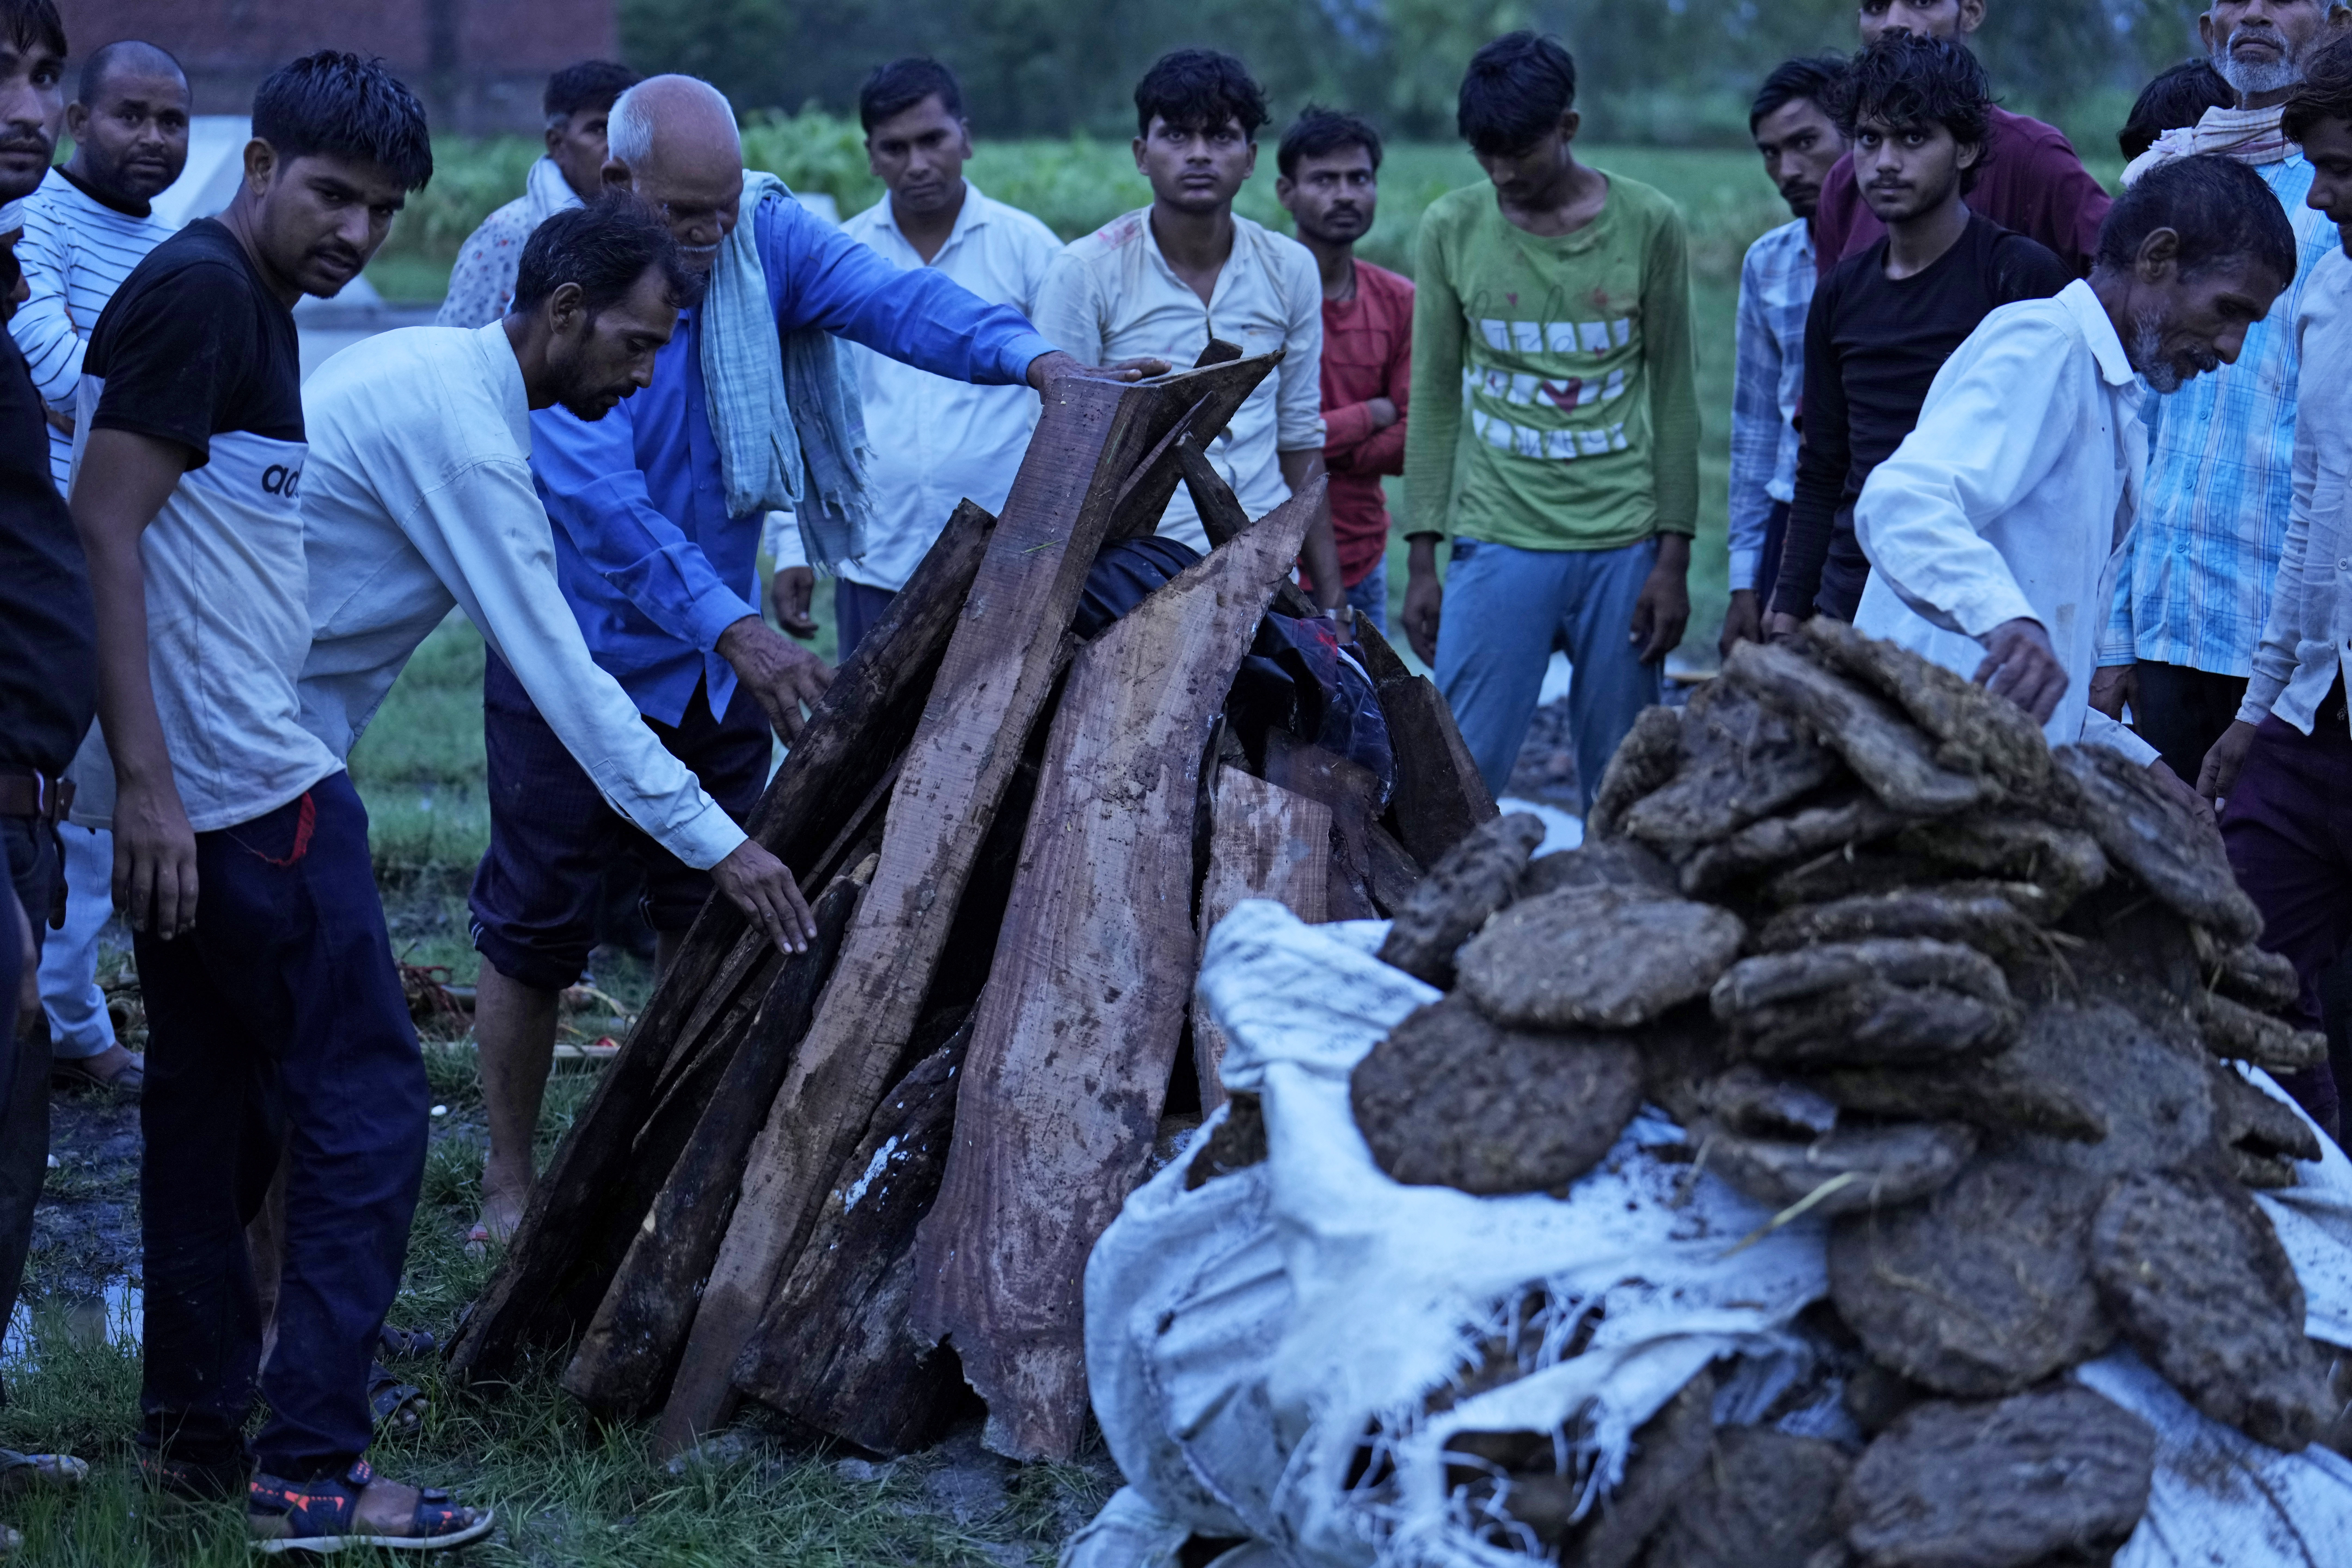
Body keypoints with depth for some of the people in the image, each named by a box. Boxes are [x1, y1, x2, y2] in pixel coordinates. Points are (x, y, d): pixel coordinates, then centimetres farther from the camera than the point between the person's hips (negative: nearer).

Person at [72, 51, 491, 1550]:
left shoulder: (252, 305, 16)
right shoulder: (199, 290, -13)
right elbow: (105, 528, -18)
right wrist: (147, 780, -22)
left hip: (203, 795, 10)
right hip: (250, 792, -10)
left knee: (215, 1111, 14)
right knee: (365, 1104, -6)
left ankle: (198, 1430, 22)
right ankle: (313, 1467, -3)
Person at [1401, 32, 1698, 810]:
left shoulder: (1649, 225, 1)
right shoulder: (1451, 228, 3)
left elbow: (1673, 396, 4)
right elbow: (1434, 397, 7)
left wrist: (1674, 558, 0)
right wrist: (1422, 561, 3)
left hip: (1624, 544, 0)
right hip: (1499, 540, 0)